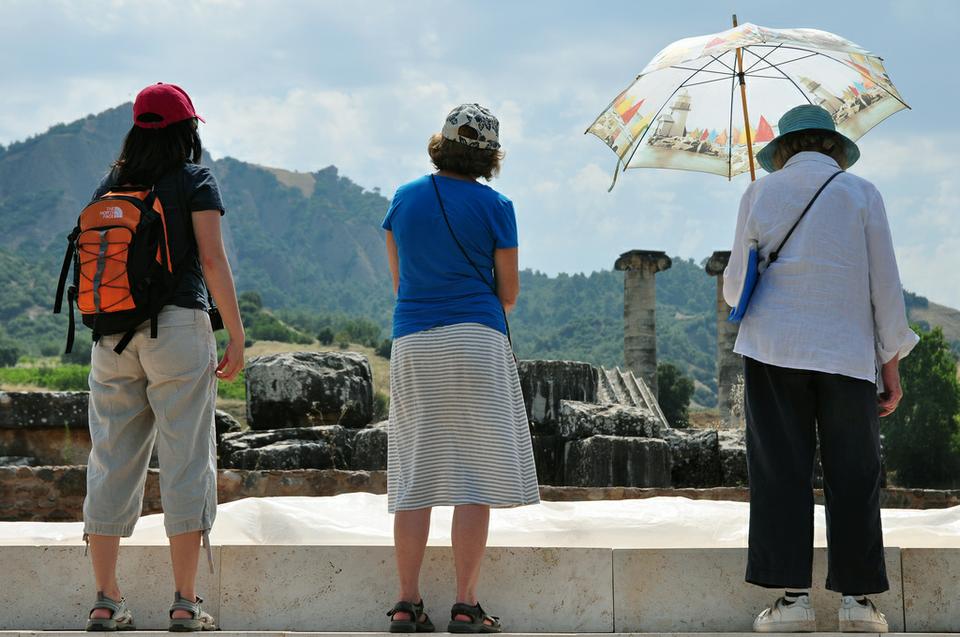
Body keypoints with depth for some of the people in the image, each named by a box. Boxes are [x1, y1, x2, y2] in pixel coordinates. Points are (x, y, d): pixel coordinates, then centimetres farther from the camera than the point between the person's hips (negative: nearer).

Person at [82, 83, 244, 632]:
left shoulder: (110, 185, 12)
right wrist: (237, 335, -5)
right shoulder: (196, 181, -1)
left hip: (113, 334, 5)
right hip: (178, 325, -4)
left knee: (111, 460, 8)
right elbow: (212, 260, -9)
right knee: (186, 460, -1)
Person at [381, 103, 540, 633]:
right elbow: (508, 291, 3)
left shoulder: (404, 198, 8)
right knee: (476, 474, -2)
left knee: (415, 476, 7)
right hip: (475, 339, -4)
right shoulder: (494, 207, -2)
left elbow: (398, 278, 15)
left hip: (410, 344, 4)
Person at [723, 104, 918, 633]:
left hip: (773, 351, 0)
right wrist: (892, 364, 8)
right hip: (847, 352, 0)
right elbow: (885, 284, 3)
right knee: (853, 475, 5)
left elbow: (734, 288, 9)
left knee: (780, 471, 1)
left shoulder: (760, 193, 7)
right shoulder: (861, 193, 5)